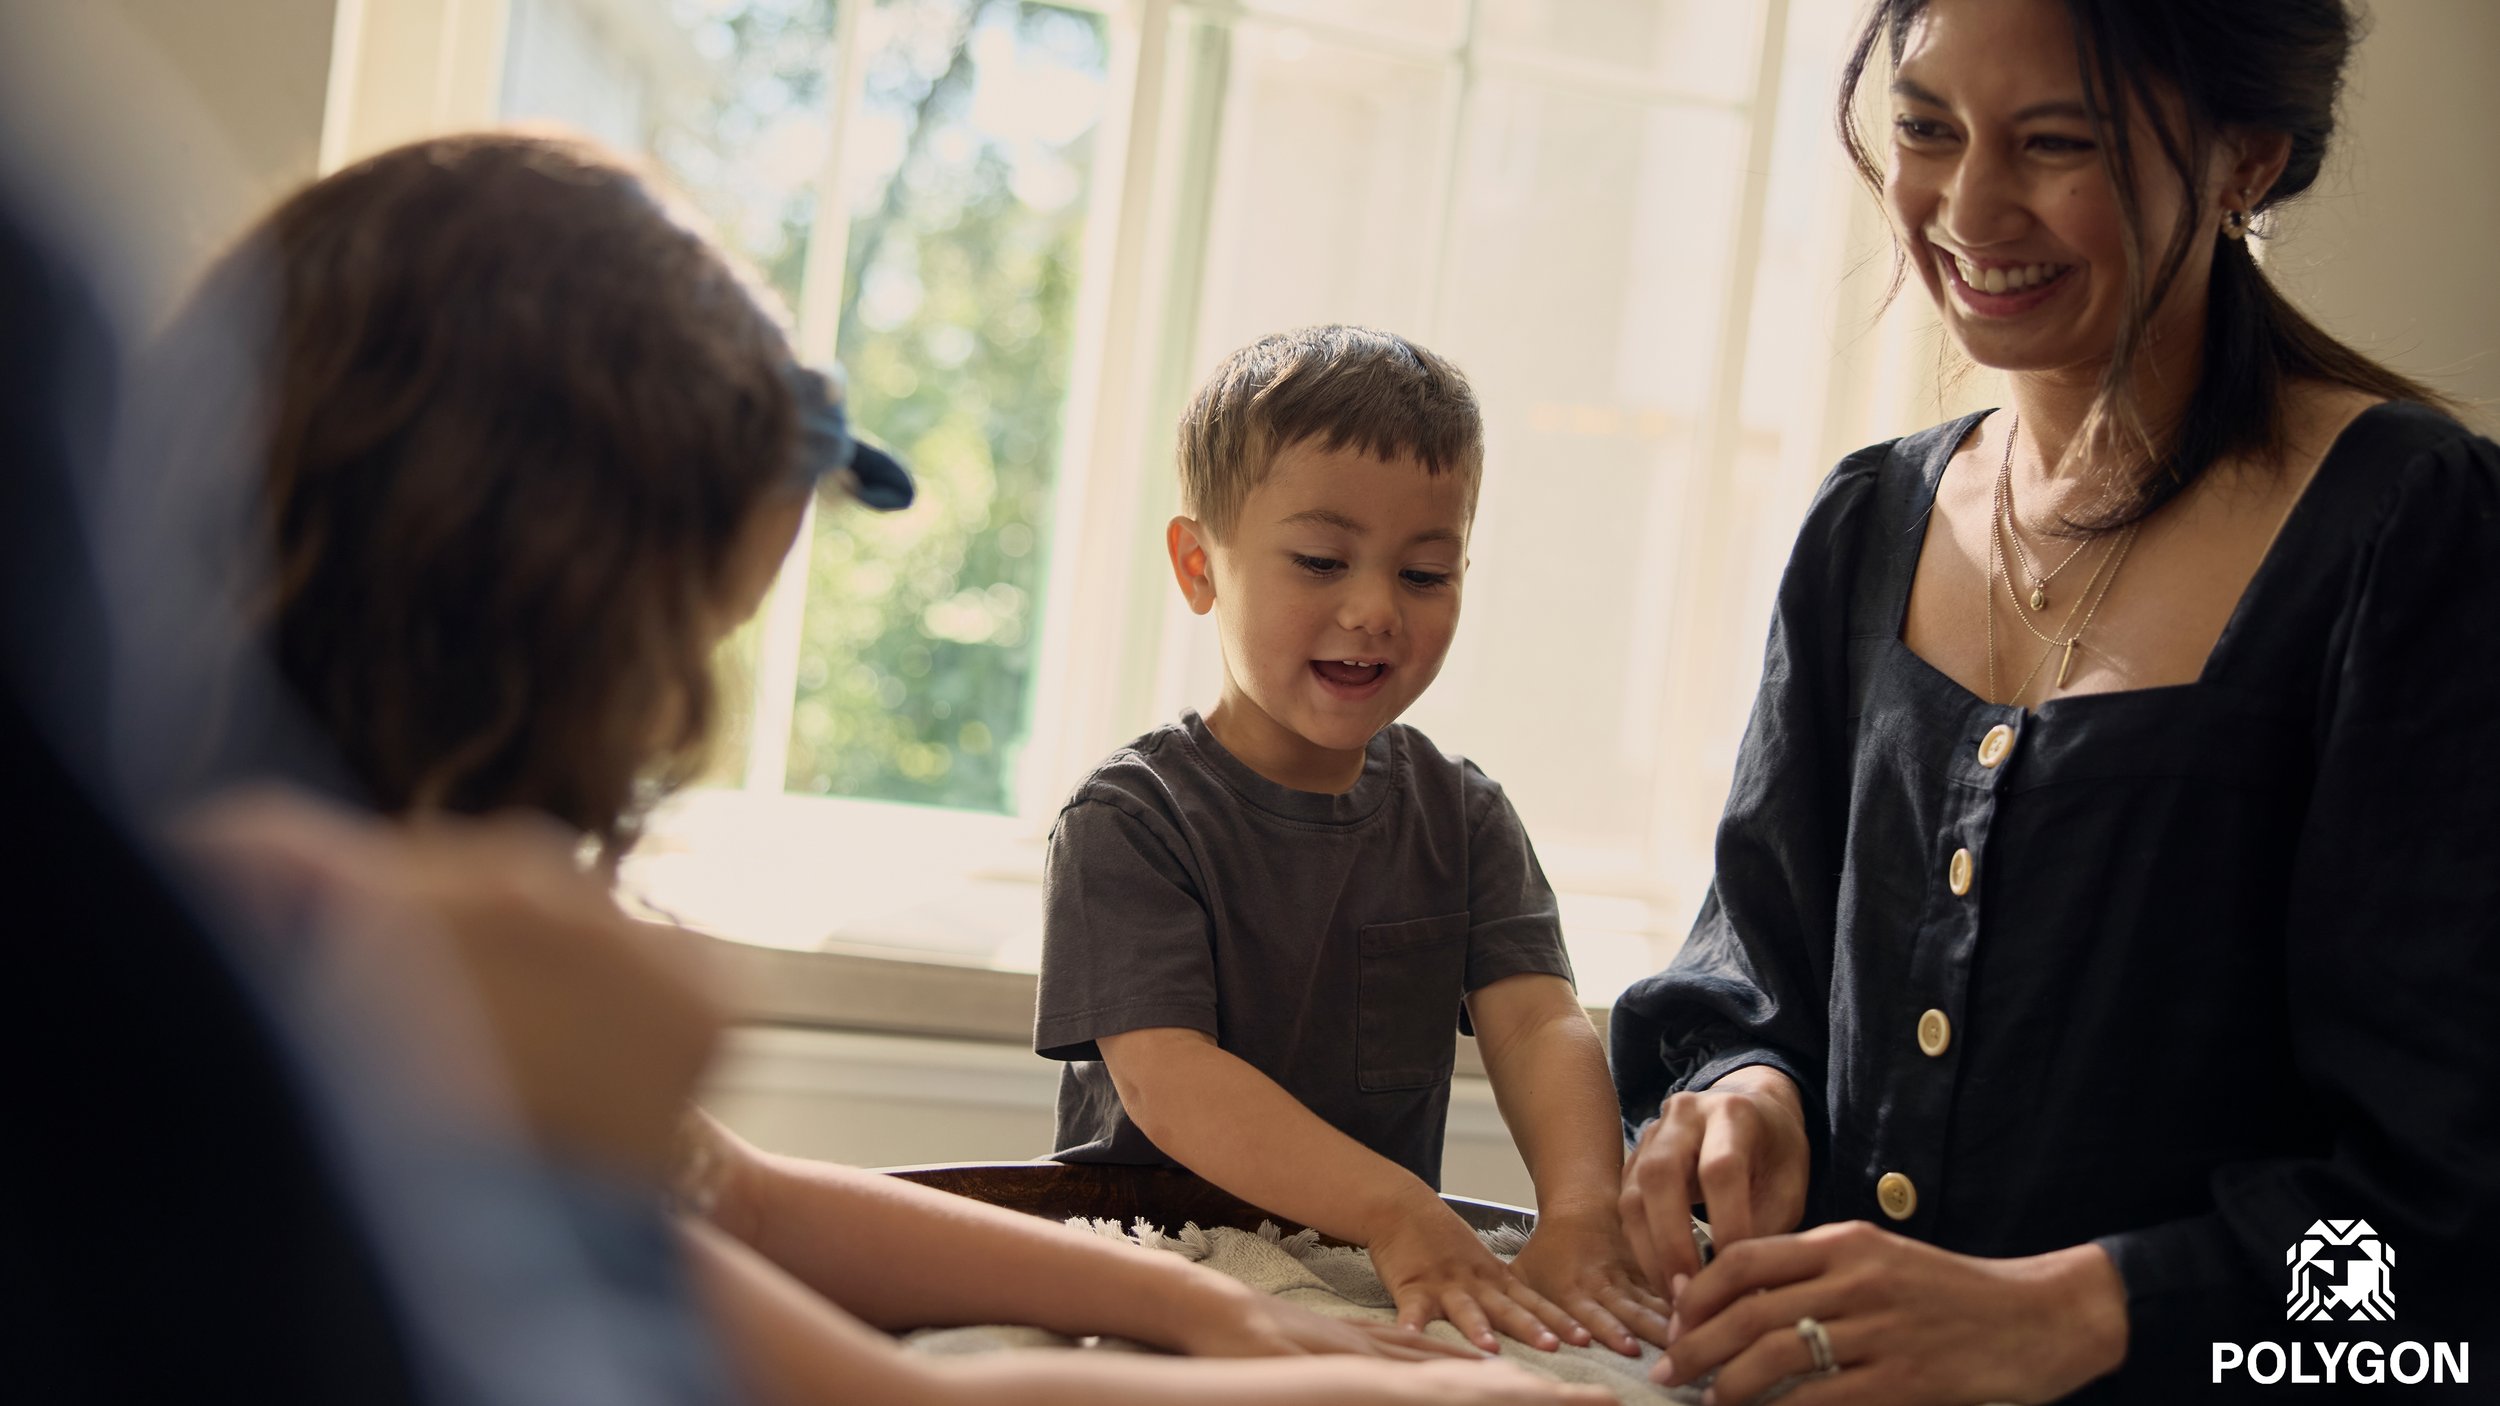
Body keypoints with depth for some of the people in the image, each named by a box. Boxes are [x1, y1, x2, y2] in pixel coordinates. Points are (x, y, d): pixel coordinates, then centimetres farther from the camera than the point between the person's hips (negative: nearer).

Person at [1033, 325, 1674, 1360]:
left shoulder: (1464, 817, 8)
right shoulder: (1127, 819, -6)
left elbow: (1539, 1022, -6)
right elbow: (1163, 1077, -18)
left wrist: (1583, 1214, -27)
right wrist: (1395, 1212, -32)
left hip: (1386, 1282, 3)